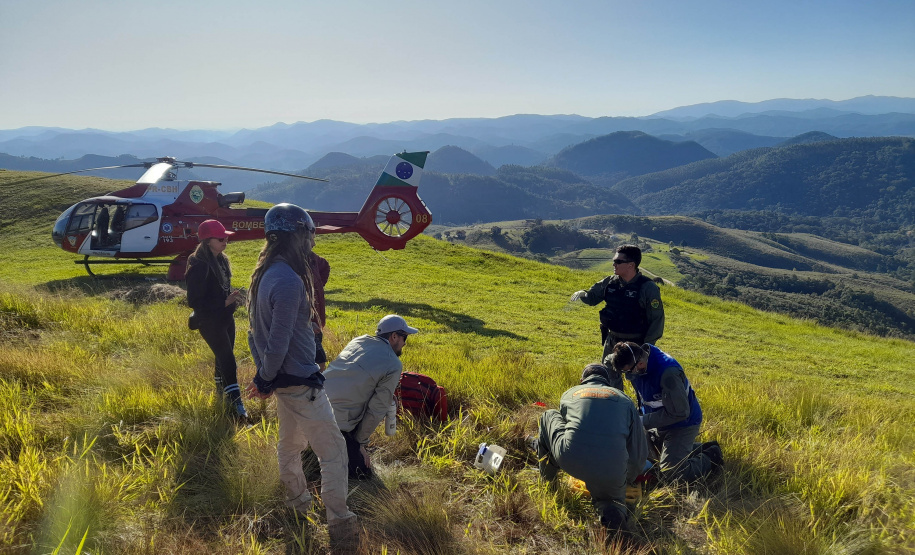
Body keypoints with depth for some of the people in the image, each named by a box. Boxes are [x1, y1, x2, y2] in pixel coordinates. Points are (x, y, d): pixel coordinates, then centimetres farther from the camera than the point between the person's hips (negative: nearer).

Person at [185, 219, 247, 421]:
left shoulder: (221, 260, 5)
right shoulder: (199, 266, -21)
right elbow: (194, 301, -21)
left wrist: (232, 297, 5)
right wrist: (225, 302, -25)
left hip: (226, 319, 8)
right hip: (211, 323, -8)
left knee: (223, 360, 18)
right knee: (228, 363, -9)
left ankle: (221, 397, 34)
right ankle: (238, 407, -5)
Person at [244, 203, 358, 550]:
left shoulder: (264, 274, 4)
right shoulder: (289, 281, -27)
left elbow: (257, 330, 10)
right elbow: (278, 342, -24)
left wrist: (263, 374, 14)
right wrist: (266, 380, -9)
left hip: (282, 379, 10)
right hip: (300, 383, -10)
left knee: (290, 443, 24)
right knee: (333, 451, 1)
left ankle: (297, 505, 41)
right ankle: (338, 524, 9)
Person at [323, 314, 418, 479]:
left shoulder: (359, 340, 13)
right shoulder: (394, 365, -6)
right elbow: (376, 411, -6)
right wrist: (360, 443, 4)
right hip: (335, 420, -7)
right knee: (362, 473, 5)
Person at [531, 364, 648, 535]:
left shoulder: (569, 394, 19)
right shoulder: (624, 400, 18)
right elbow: (640, 452, 19)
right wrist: (626, 480, 37)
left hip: (570, 462, 0)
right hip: (612, 475, 0)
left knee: (549, 416, 24)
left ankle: (547, 474, 38)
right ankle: (613, 512, -4)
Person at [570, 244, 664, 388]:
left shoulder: (648, 288, -16)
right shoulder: (610, 282, 0)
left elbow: (657, 319, -14)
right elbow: (592, 297, 14)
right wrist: (582, 294, -10)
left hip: (635, 344, -6)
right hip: (612, 341, 6)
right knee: (609, 377, 17)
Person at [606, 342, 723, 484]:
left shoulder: (668, 372, -36)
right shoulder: (634, 361, -12)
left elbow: (679, 412, -29)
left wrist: (644, 421, -26)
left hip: (682, 424, -8)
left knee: (671, 475, -14)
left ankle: (711, 456, 11)